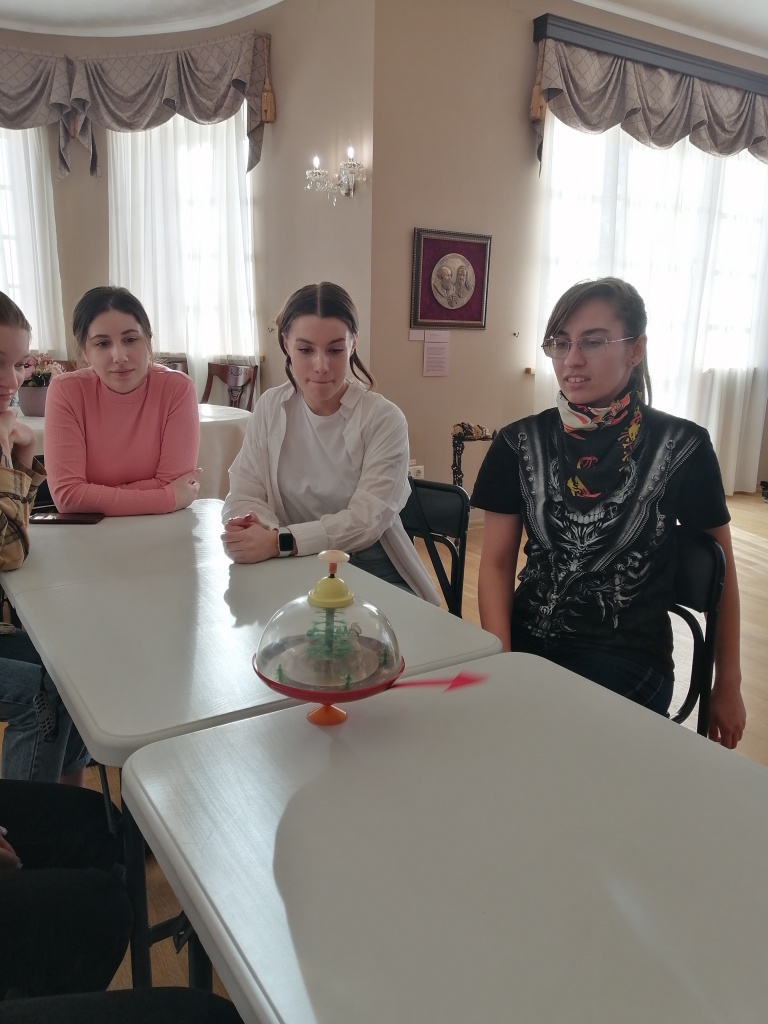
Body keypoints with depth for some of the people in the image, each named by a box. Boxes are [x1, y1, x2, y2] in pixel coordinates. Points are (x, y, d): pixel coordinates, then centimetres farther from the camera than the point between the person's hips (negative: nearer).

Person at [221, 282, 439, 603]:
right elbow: (244, 495, -2)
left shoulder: (383, 419, -10)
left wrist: (280, 541, -29)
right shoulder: (270, 408, 2)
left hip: (371, 575, -3)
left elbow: (365, 520, -18)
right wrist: (255, 528, -25)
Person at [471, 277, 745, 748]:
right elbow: (497, 564, 2)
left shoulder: (682, 447, -6)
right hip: (530, 644, 3)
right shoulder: (520, 443, 0)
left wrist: (728, 685, 9)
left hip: (629, 659, -2)